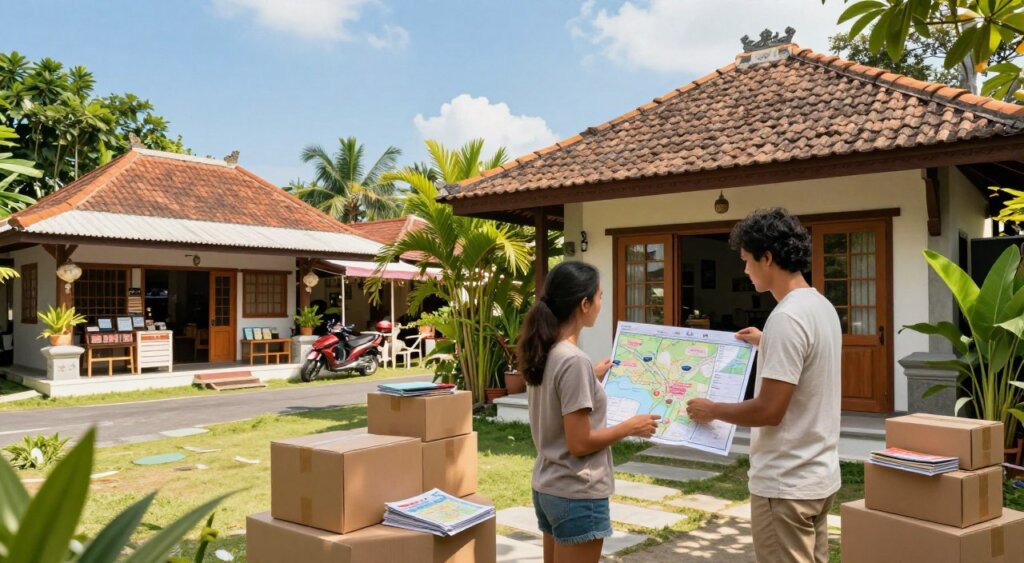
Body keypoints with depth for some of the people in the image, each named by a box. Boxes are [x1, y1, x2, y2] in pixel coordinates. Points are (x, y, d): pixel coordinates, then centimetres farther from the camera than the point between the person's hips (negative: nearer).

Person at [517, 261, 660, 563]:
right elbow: (579, 444, -21)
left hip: (546, 488, 9)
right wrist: (631, 426, -9)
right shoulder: (574, 361, -22)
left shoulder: (544, 354, 4)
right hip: (577, 496, -9)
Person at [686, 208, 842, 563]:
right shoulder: (822, 306, 7)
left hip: (786, 484, -10)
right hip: (818, 476, 10)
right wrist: (766, 345, 29)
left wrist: (712, 410, -9)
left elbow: (769, 411, -24)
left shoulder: (786, 317, -23)